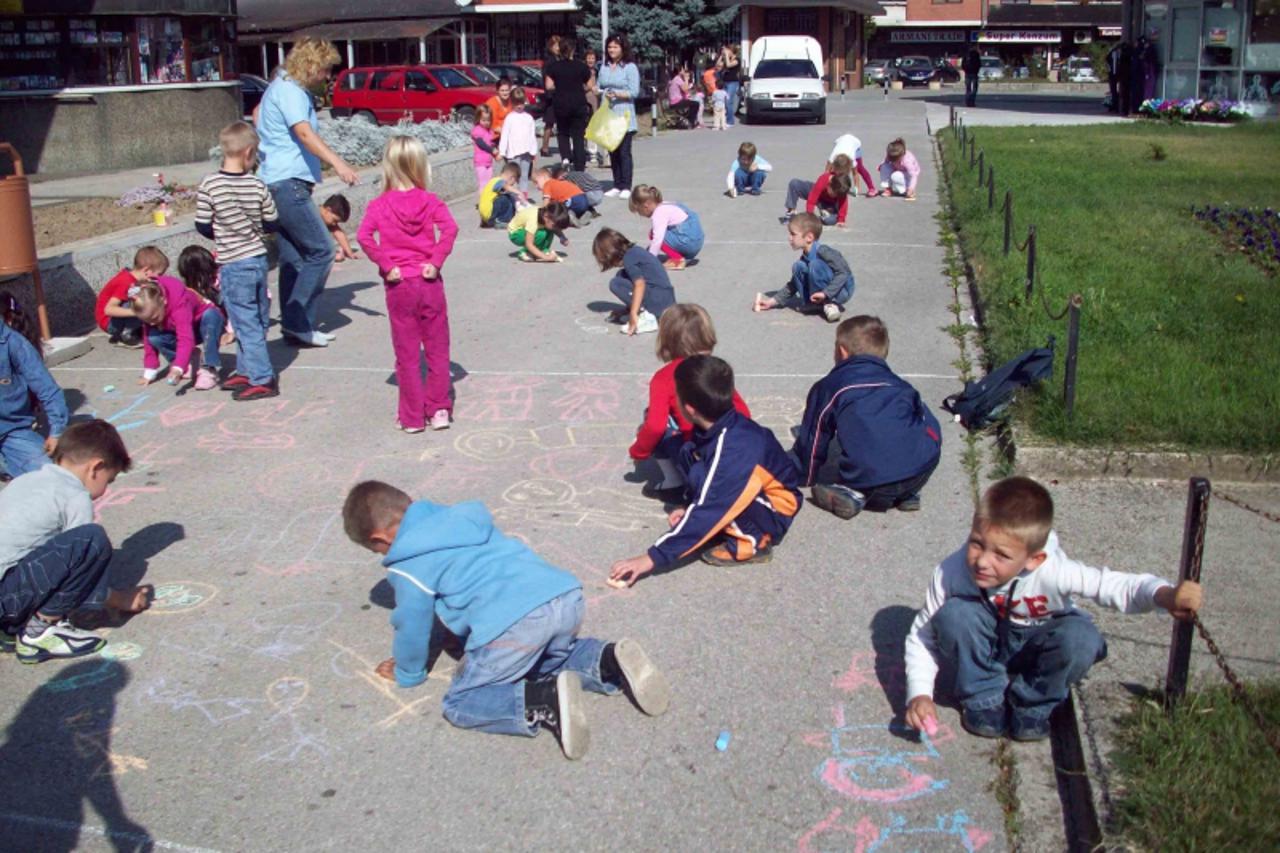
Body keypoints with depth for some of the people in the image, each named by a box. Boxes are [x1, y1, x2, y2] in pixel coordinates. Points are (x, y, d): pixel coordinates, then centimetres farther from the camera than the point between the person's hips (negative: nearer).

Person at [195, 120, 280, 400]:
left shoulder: (209, 186, -13)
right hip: (259, 258, 4)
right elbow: (272, 223, 2)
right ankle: (245, 371, 27)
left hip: (233, 264, -4)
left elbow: (203, 226, -6)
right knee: (255, 320, 16)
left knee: (246, 322, 0)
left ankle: (262, 380, 1)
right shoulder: (258, 186, -6)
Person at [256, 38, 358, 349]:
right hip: (288, 183, -10)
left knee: (293, 258, 10)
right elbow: (304, 133, -30)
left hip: (280, 184, 10)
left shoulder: (282, 88, 20)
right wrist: (337, 162, -42)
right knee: (321, 252, -9)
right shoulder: (289, 91, -13)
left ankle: (293, 326, 14)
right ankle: (298, 323, -7)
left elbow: (258, 113, 39)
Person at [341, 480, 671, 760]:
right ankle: (610, 661, 7)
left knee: (459, 705, 6)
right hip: (568, 597, 8)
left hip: (516, 622, -8)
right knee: (550, 659, 36)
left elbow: (412, 627, 14)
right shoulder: (462, 517, 28)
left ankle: (548, 699, -18)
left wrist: (407, 673, 35)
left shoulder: (407, 564, 7)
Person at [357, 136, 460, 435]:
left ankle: (412, 416, 14)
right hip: (429, 283, 0)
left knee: (407, 353, 7)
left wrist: (385, 264, -9)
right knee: (437, 349, 11)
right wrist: (436, 261, -11)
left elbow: (364, 236, -16)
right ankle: (439, 409, 16)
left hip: (398, 286, 0)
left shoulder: (379, 205, 0)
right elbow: (450, 228, -16)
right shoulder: (430, 201, 0)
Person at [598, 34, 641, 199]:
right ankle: (617, 186, 11)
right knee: (612, 152, 6)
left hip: (624, 116, -5)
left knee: (624, 152, -6)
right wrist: (597, 91, -4)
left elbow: (634, 92, -8)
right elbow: (598, 87, 17)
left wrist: (616, 94, -18)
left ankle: (626, 187, -4)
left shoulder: (630, 67, -2)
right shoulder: (604, 67, 13)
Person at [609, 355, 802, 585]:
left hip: (775, 513, -9)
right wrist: (689, 509, 4)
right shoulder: (726, 425, -9)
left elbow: (706, 508, -33)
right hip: (753, 496, 9)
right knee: (689, 454, -1)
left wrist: (652, 558, -32)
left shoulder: (732, 452, -33)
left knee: (702, 476, -31)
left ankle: (753, 542, -12)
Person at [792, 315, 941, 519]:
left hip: (871, 479, -3)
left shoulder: (828, 387, 15)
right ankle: (906, 493, 15)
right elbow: (931, 425, 28)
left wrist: (805, 477, 37)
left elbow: (813, 439, 20)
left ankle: (855, 495, -4)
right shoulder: (898, 384, 25)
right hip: (921, 471, 3)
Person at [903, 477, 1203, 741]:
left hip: (1035, 649, 0)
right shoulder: (951, 571, -30)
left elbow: (1120, 587, -33)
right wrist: (920, 694, -30)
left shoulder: (1050, 571, -34)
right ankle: (984, 698, -5)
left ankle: (1033, 706, -4)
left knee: (1080, 637, -33)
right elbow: (922, 636, -18)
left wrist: (1164, 596, -54)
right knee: (953, 614, -31)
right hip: (987, 650, 0)